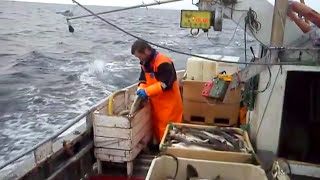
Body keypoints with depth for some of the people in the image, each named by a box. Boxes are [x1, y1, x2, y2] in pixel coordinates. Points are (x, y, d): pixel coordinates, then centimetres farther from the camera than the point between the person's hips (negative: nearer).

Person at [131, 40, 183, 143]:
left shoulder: (163, 63, -23)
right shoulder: (145, 63, 6)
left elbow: (165, 84, -28)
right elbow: (143, 79, 11)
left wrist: (147, 92, -29)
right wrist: (141, 89, -10)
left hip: (168, 102, -9)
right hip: (156, 102, 9)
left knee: (167, 128, -1)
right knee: (157, 126, 19)